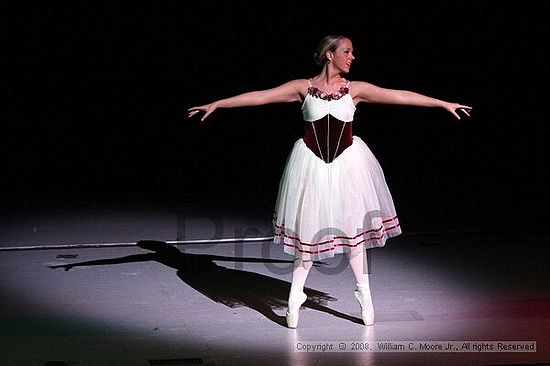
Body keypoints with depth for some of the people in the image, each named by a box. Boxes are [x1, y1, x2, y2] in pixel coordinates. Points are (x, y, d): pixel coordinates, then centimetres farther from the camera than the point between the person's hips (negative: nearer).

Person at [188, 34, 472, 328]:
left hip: (347, 163, 1)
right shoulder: (303, 88, -5)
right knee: (309, 231, 3)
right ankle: (295, 297, 17)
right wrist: (216, 104, -10)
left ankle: (365, 296, 21)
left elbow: (399, 96, -3)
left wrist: (444, 104, -4)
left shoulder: (356, 89, -1)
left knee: (354, 229, 7)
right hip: (312, 164, -1)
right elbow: (261, 96, -7)